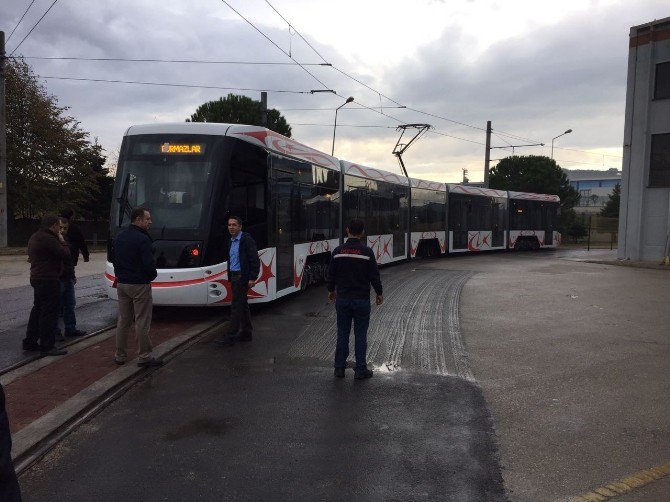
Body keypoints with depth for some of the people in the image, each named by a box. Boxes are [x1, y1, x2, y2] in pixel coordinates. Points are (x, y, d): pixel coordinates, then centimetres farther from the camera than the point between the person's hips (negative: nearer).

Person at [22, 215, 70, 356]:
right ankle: (47, 346, -2)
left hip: (37, 278, 11)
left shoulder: (34, 237, 14)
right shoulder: (48, 239, -20)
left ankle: (30, 341, 26)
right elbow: (65, 254, -20)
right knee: (49, 313, -5)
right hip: (48, 280, -11)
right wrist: (62, 240, -3)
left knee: (38, 310, 19)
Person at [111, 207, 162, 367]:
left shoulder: (119, 237, 10)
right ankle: (144, 357, 5)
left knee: (123, 320, 15)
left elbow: (113, 258, 19)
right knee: (142, 322, -1)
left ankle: (120, 355, 21)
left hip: (121, 284, 8)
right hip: (139, 285, -8)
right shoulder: (142, 239, -18)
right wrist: (153, 275, -2)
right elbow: (148, 264, -22)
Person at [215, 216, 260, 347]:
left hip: (243, 276, -9)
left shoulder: (247, 239, -11)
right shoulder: (229, 242, 14)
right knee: (242, 305, 14)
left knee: (236, 306, -7)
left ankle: (230, 337, -5)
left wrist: (252, 278, -19)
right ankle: (246, 333, 22)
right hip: (234, 276, 9)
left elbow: (255, 260, -15)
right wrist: (230, 276, 10)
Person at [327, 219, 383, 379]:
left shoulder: (338, 251, -2)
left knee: (342, 333, 10)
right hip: (362, 299, -2)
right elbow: (374, 276, -6)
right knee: (360, 334, 5)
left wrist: (331, 291, 22)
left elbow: (331, 274, 5)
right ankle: (360, 370, 9)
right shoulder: (367, 252, -10)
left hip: (342, 299, 3)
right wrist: (379, 293, 9)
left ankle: (339, 368, 15)